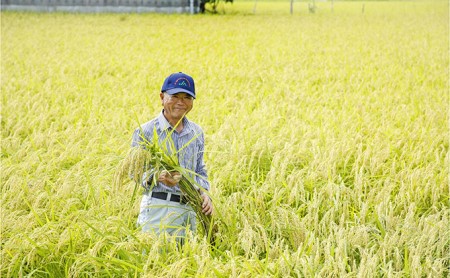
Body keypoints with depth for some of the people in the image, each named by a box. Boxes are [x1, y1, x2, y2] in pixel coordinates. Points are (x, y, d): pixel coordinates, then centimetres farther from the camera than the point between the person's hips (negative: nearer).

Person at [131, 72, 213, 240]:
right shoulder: (145, 132, -4)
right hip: (158, 209, -5)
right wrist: (158, 178, -22)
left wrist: (204, 192, 2)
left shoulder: (197, 133, 12)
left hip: (189, 210, 5)